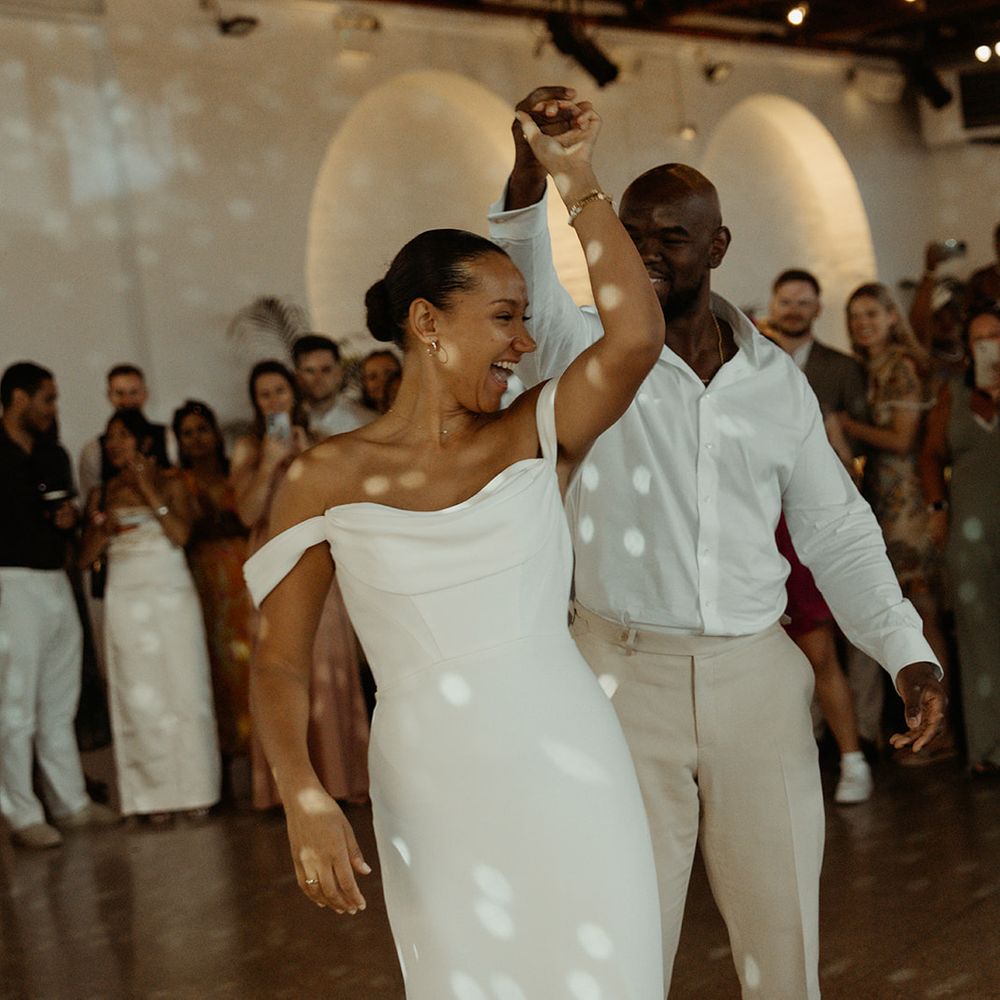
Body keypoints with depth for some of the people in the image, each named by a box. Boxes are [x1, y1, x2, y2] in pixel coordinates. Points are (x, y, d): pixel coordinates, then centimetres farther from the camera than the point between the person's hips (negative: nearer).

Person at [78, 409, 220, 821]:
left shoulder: (170, 482, 6)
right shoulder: (102, 493, 10)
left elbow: (181, 534, -10)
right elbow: (85, 556, 5)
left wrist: (149, 489, -8)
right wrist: (106, 525, -12)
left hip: (173, 594, -1)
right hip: (126, 599, 1)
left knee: (186, 689, -3)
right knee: (140, 697, -1)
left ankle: (195, 789, 4)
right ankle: (156, 793, 3)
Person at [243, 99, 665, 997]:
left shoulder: (535, 441, 2)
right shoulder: (327, 477, 0)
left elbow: (636, 338, -17)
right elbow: (280, 663, 0)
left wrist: (578, 181, -11)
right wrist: (303, 795, -15)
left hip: (569, 771, 1)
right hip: (431, 791, -1)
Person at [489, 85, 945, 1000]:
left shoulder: (778, 379, 7)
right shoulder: (590, 352, -1)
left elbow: (838, 533, 10)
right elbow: (523, 283, -22)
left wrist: (909, 653, -1)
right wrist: (531, 171, -40)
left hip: (758, 676, 3)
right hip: (627, 674, -2)